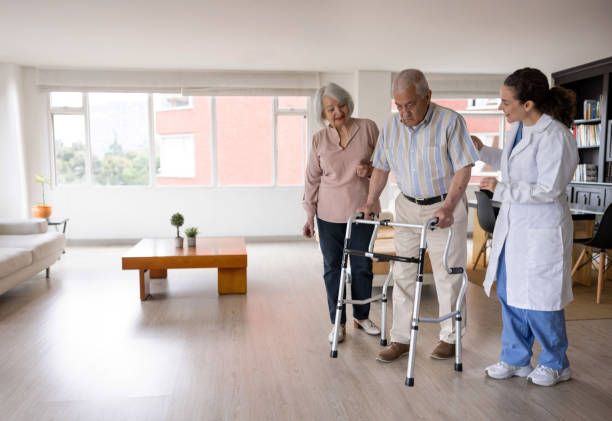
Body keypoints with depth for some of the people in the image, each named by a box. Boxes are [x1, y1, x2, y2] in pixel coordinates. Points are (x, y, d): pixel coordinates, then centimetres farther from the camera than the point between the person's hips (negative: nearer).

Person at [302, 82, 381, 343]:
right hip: (329, 214, 1)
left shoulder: (368, 128, -2)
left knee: (362, 266, 9)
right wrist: (309, 217, 4)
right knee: (332, 267, 7)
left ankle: (362, 316, 31)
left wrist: (370, 169, -16)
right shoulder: (319, 140, 0)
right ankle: (338, 322, 22)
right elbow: (312, 179, 5)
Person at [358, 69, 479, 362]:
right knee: (403, 274, 6)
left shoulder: (450, 121, -14)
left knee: (448, 275, 4)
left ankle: (450, 337, 22)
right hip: (407, 207, 5)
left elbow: (463, 168, -15)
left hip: (445, 208, -4)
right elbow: (381, 167, 11)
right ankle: (401, 339, 16)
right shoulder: (391, 126, 1)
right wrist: (370, 202, 5)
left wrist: (448, 207, -23)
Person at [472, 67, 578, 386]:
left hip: (541, 231, -8)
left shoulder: (555, 137, -20)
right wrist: (482, 151, 13)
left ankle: (555, 364, 28)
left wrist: (501, 189, -21)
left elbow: (548, 190, -22)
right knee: (509, 294, 15)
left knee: (538, 300, 4)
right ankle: (516, 359, 32)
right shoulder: (517, 128, 5)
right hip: (512, 225, 8)